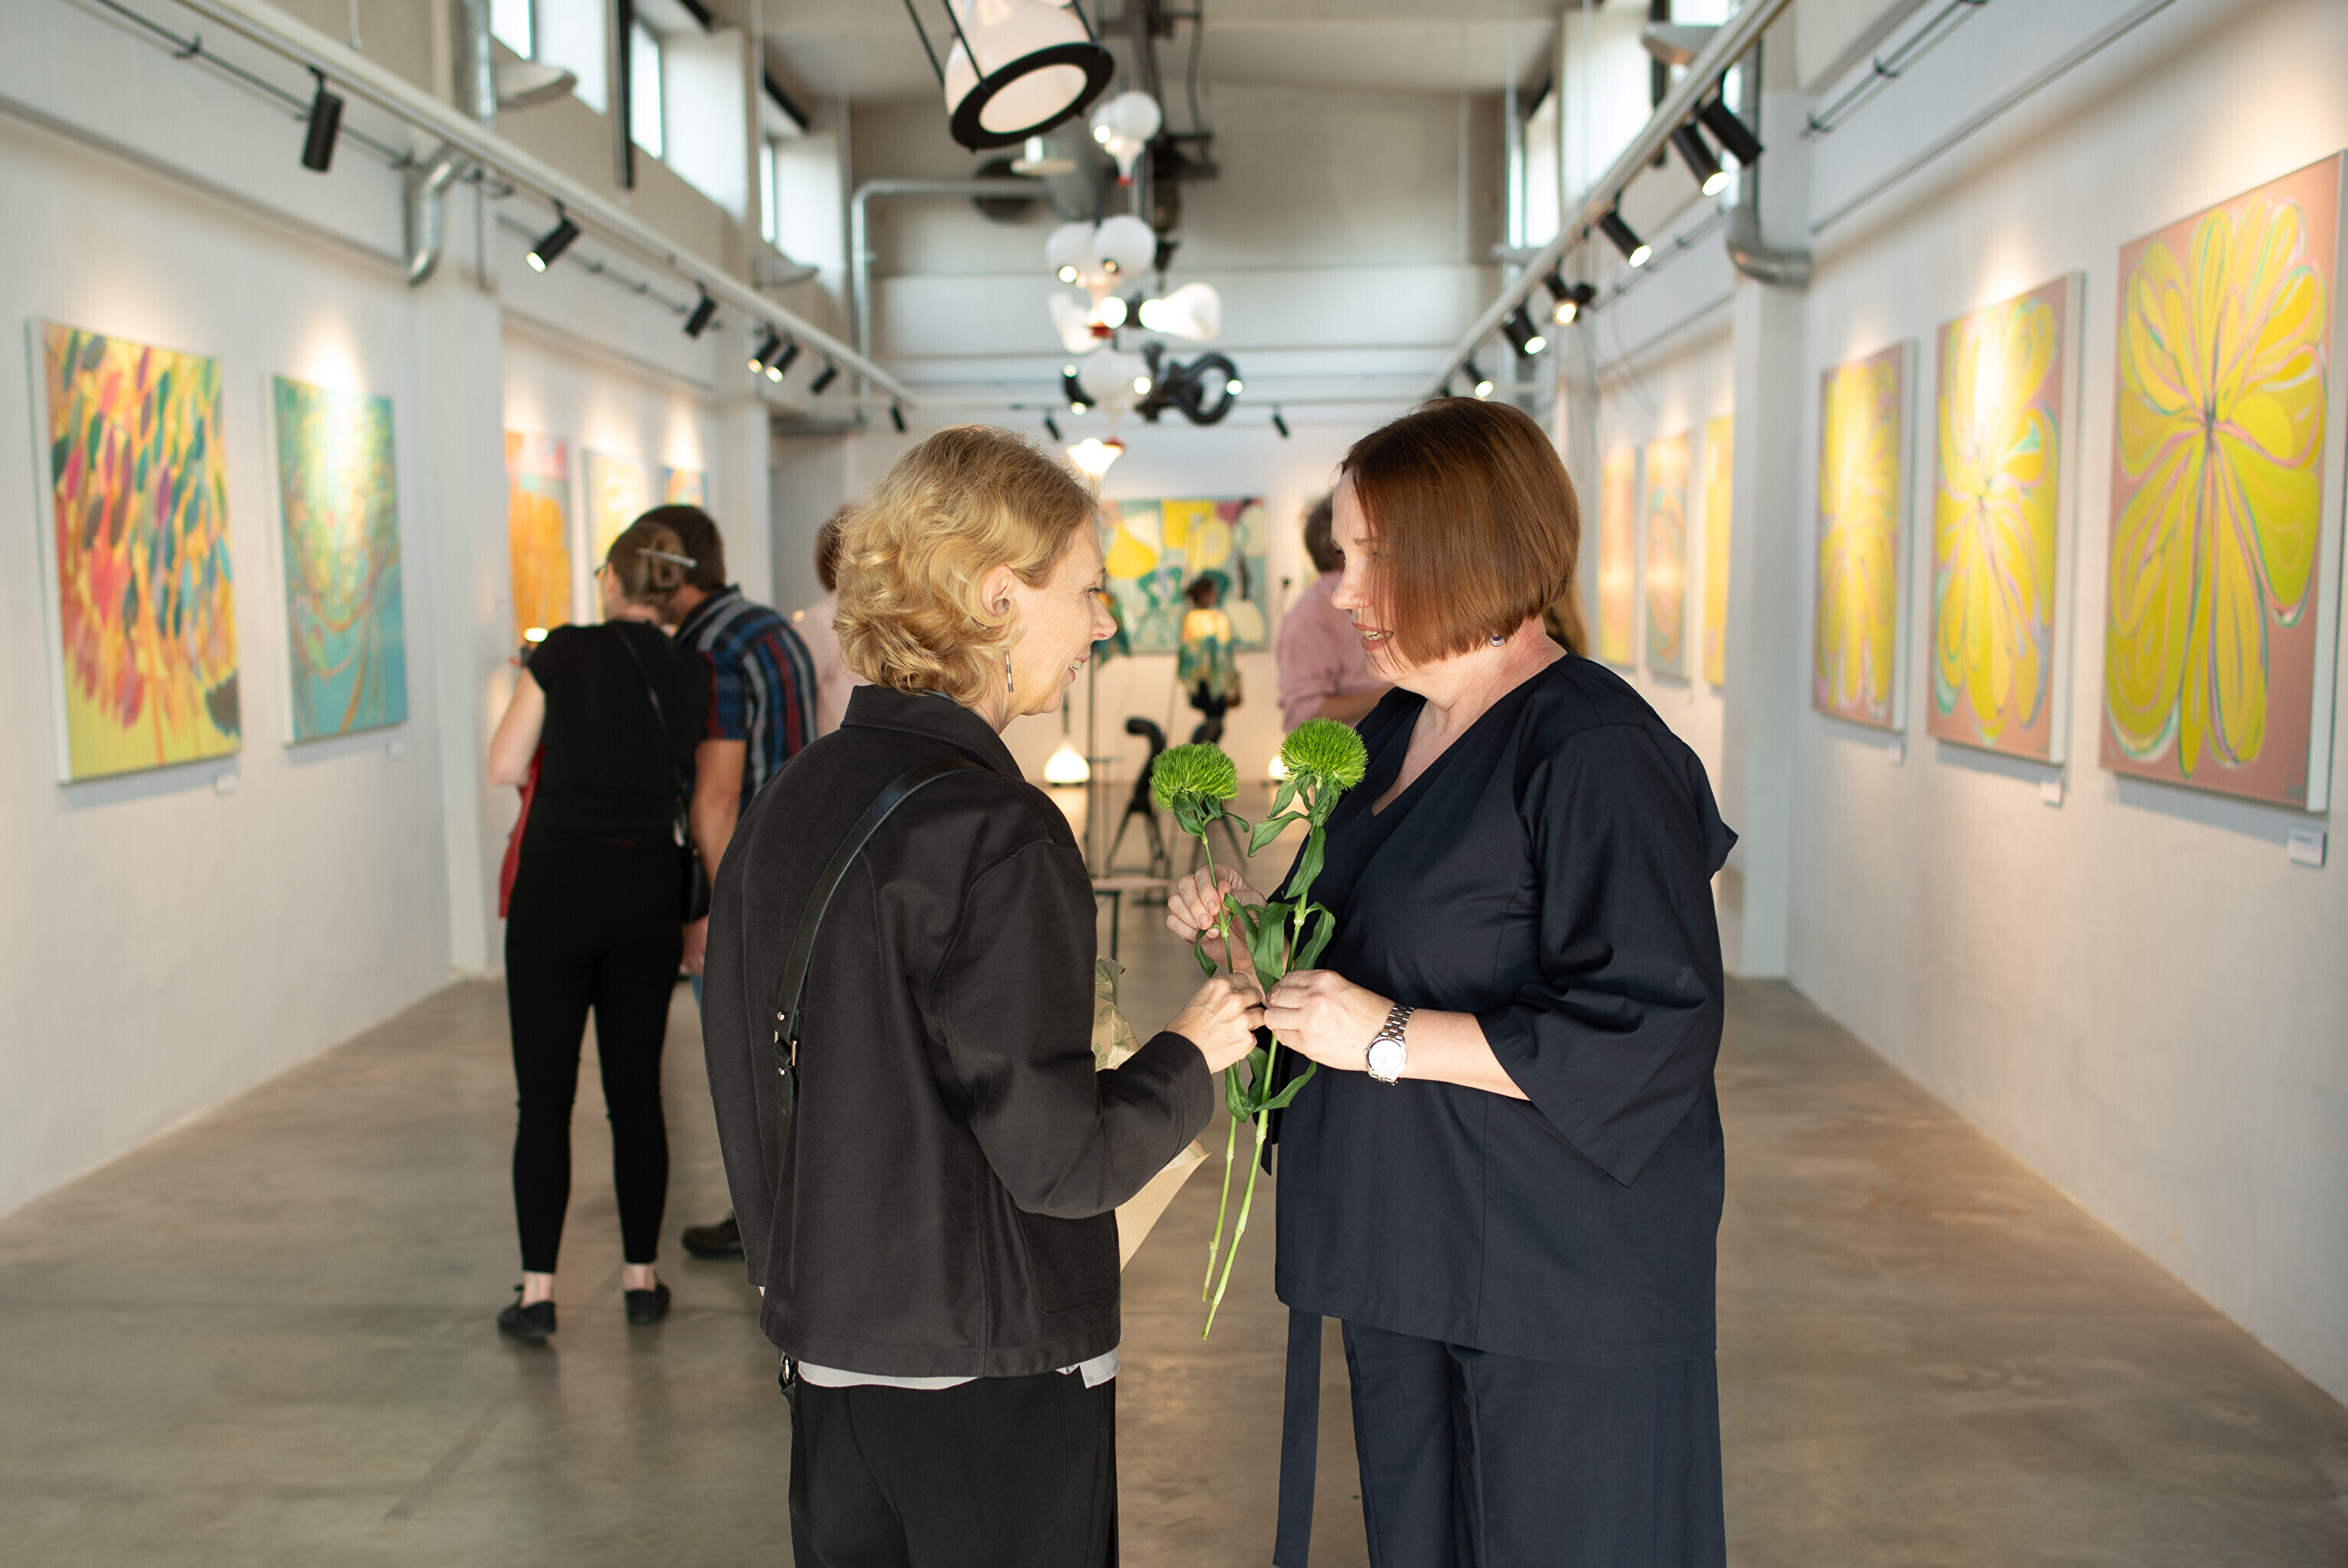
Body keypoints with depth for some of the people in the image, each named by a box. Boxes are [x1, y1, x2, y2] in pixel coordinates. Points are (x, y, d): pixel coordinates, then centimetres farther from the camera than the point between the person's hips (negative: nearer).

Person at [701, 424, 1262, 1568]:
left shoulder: (789, 801, 2)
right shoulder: (994, 834, -22)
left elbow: (745, 1081, 11)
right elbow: (1056, 1158, -21)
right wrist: (1191, 1055, -4)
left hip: (827, 1345, 7)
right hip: (989, 1369, -7)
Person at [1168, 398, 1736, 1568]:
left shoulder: (1596, 753, -19)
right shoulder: (1396, 728, 9)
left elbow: (1654, 1034, -25)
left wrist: (1395, 1039, -24)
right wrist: (1253, 923, 2)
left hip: (1563, 1285, -8)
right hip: (1405, 1254, 8)